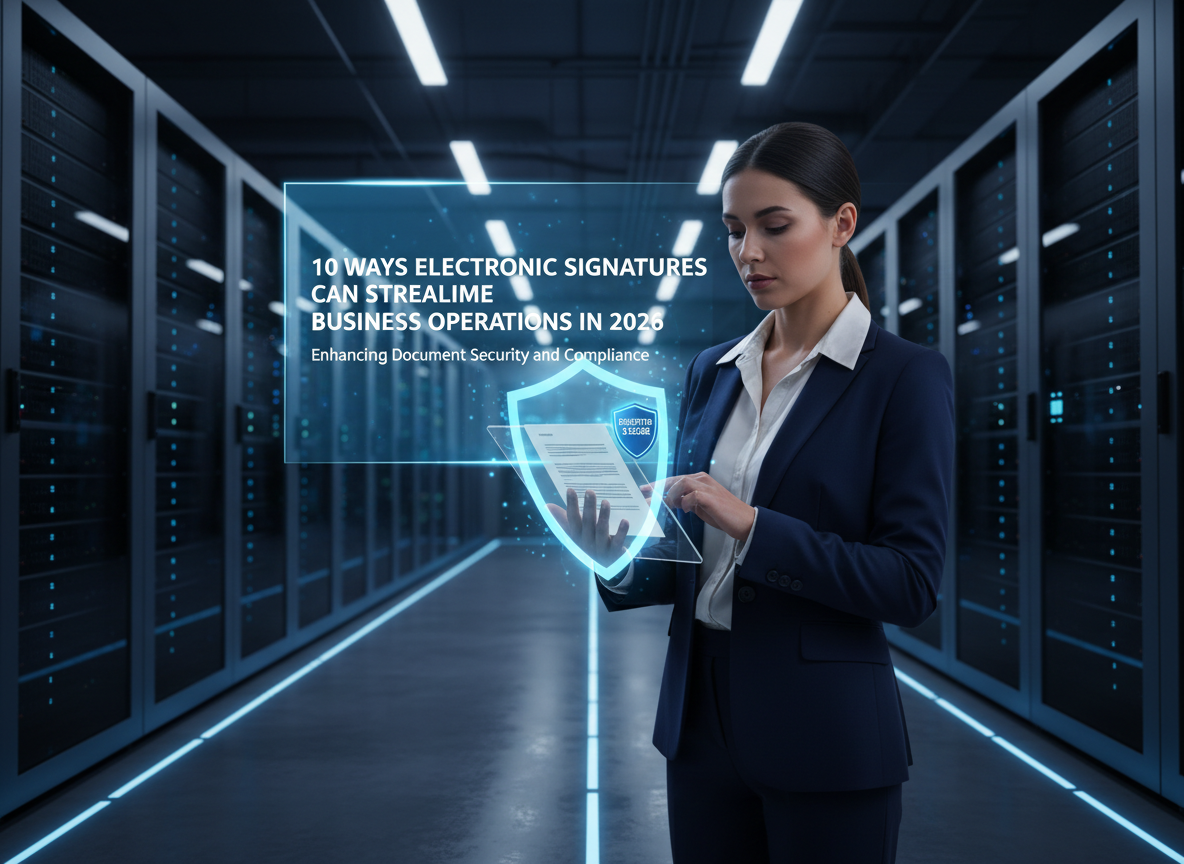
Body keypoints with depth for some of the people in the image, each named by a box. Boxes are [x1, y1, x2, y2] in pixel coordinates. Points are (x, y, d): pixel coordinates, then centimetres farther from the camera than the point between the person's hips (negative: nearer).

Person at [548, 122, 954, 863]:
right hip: (701, 716, 5)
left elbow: (912, 583, -15)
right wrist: (621, 559, -10)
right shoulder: (712, 372, 7)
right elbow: (687, 563, 11)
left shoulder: (905, 376, -9)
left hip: (824, 735, -5)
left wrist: (752, 525, -24)